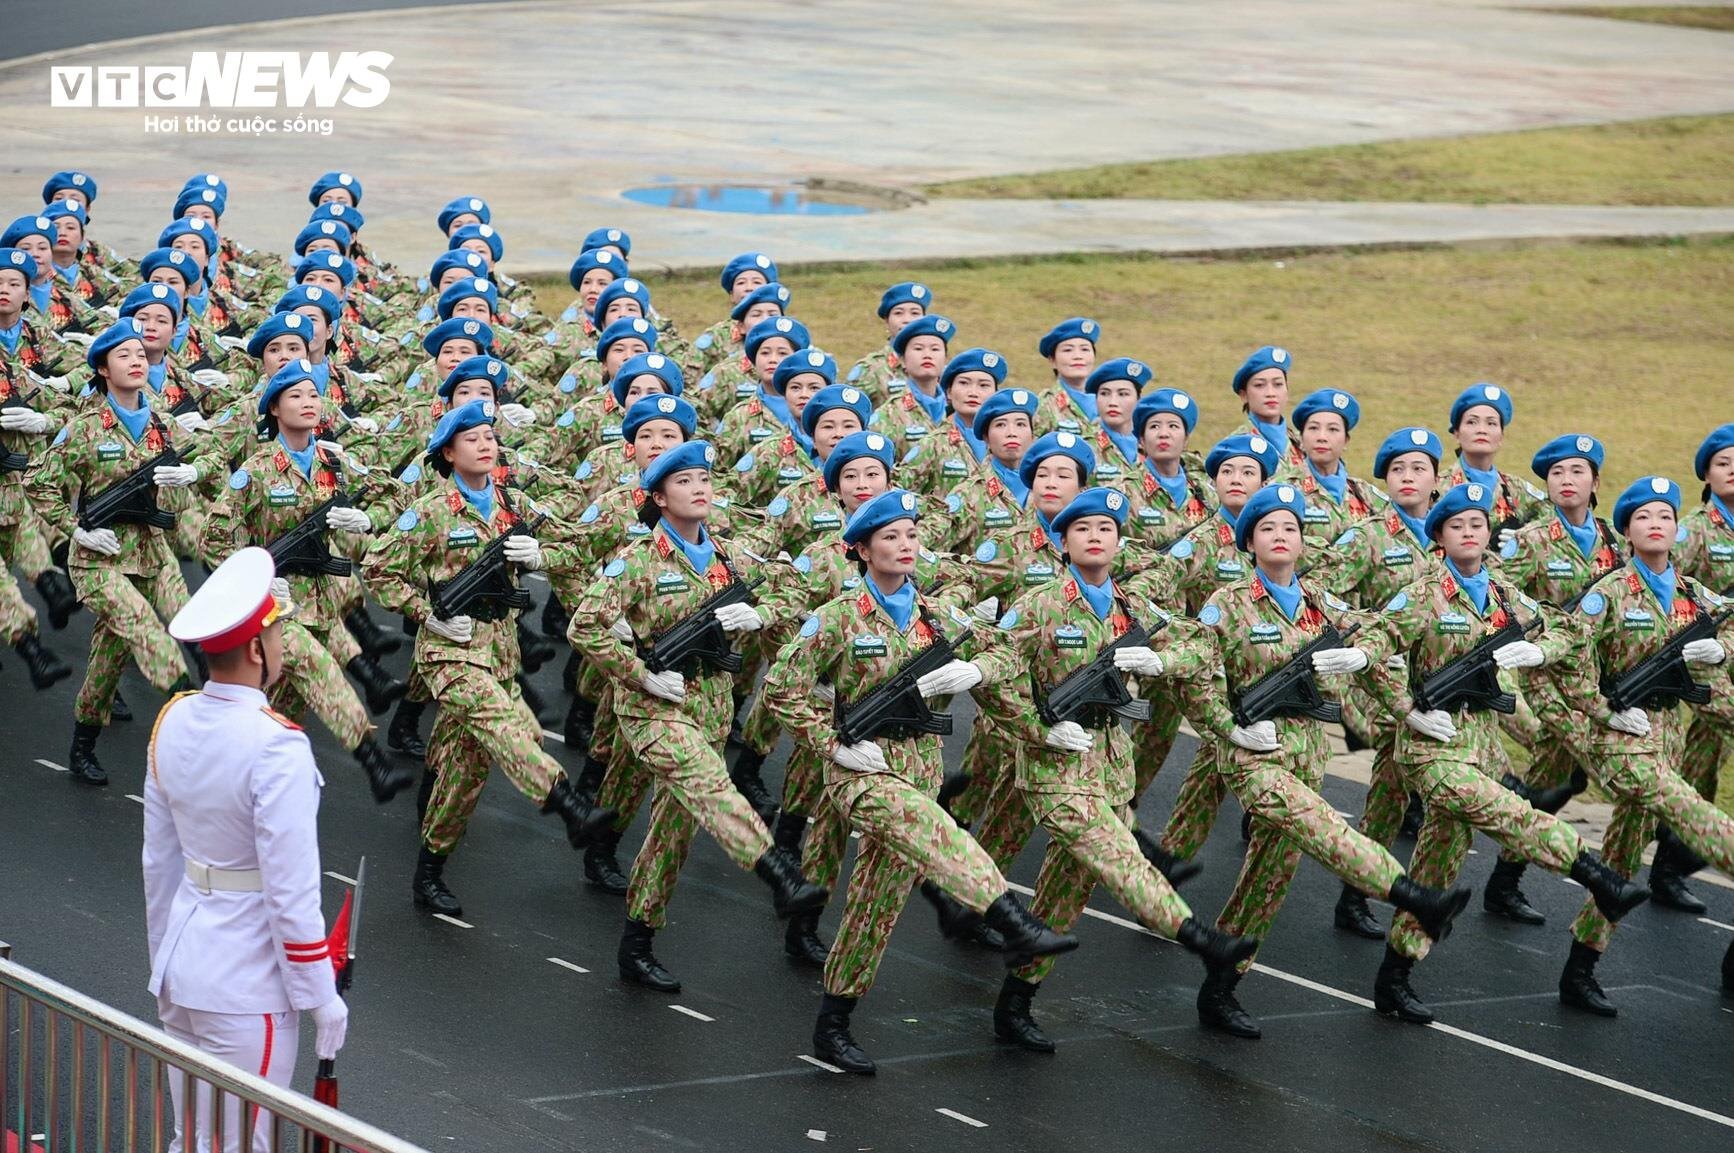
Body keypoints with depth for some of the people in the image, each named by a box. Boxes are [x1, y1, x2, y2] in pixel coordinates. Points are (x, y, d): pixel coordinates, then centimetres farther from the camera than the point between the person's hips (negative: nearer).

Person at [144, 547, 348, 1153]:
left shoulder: (174, 720, 0)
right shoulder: (276, 748, -23)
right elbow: (292, 892, -20)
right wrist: (321, 995, -10)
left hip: (181, 970, 7)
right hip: (248, 988, -7)